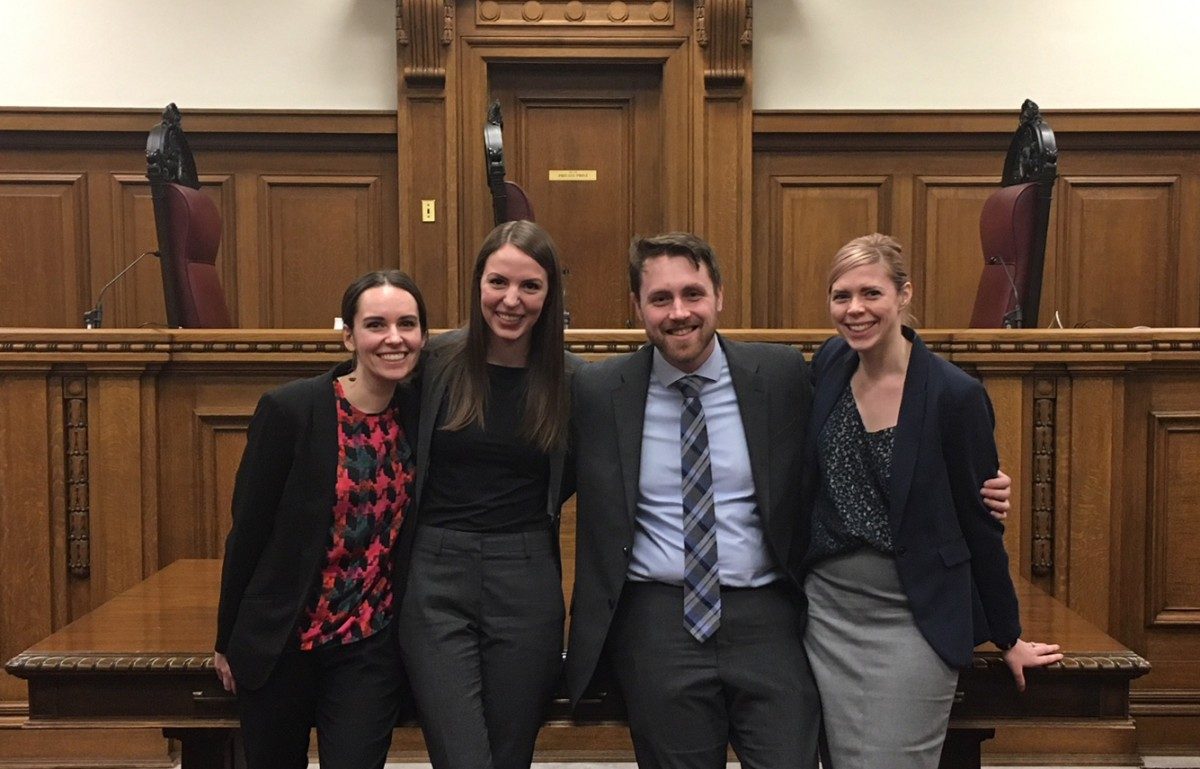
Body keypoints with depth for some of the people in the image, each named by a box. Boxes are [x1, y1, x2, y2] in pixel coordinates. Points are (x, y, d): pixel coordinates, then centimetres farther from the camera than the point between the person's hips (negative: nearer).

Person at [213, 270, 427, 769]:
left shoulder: (420, 416, -3)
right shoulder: (290, 409, -15)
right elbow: (247, 530, -8)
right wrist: (226, 642, -2)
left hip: (371, 648, 2)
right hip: (277, 643, -1)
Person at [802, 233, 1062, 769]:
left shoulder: (955, 395, -14)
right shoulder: (829, 364, -1)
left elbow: (980, 525, -5)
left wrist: (1008, 638, 4)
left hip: (912, 622, -4)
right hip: (827, 613, 4)